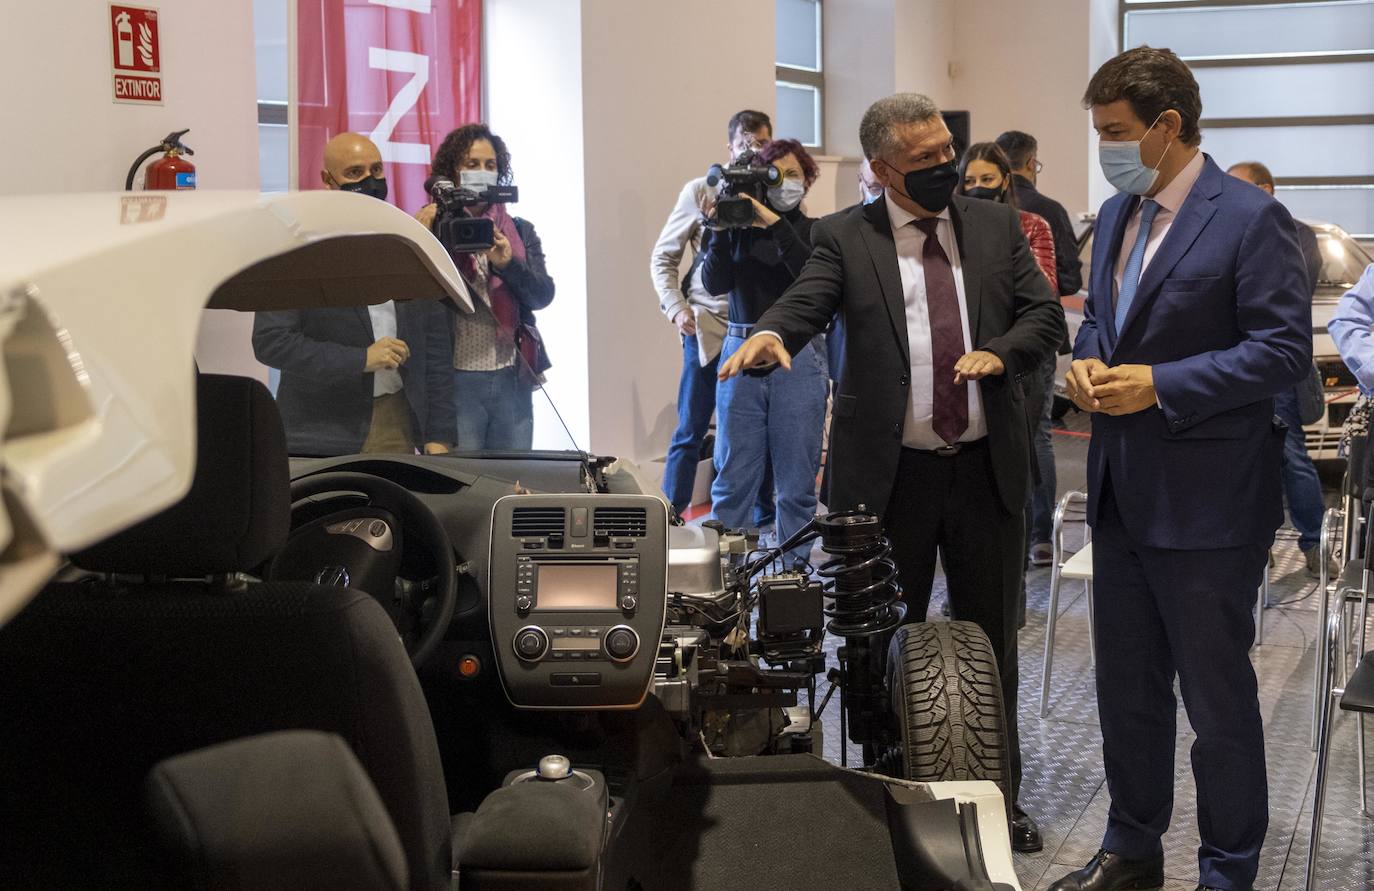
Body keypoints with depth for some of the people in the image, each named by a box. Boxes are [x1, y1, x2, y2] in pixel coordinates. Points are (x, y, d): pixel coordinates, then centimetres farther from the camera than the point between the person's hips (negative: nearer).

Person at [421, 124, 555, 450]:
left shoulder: (520, 232, 12)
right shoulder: (432, 228, 1)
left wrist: (507, 263, -15)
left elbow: (542, 295, 1)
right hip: (454, 380, -3)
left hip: (512, 381, 3)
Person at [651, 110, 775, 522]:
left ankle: (764, 521, 22)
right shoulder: (701, 192, 0)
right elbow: (663, 258, 4)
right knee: (691, 432, 3)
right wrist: (676, 309, -6)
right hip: (708, 328, -2)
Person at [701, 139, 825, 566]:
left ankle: (794, 572, 12)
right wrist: (720, 230, -13)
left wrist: (776, 225, -17)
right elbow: (715, 283, -1)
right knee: (733, 476, 3)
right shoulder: (741, 226, 8)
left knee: (797, 479, 3)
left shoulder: (815, 231, 7)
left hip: (798, 357, -1)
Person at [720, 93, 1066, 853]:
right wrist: (767, 336, -37)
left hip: (987, 471, 3)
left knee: (991, 642, 12)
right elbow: (804, 305, -15)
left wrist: (1001, 352, -14)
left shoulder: (996, 227, 8)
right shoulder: (845, 238, -1)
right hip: (890, 475, -2)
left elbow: (1045, 314, 7)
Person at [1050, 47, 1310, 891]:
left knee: (1218, 698, 5)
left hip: (1206, 501, -7)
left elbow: (1285, 348, -17)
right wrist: (1087, 360, -1)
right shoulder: (1116, 215, 11)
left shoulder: (1251, 219, -13)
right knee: (1126, 688, 18)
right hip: (1122, 495, 8)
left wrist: (1160, 386, -21)